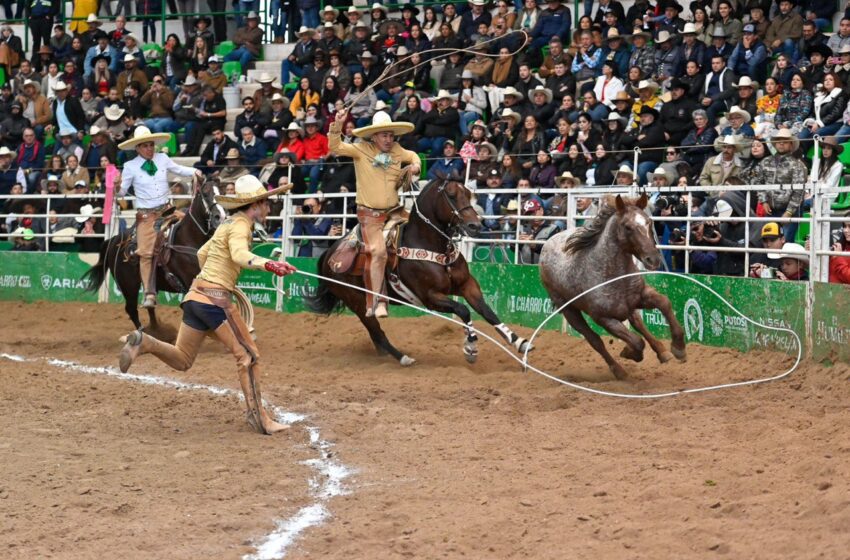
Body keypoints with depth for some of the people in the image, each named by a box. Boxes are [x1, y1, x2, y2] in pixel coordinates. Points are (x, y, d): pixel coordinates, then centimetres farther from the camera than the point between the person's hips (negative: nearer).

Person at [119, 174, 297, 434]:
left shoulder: (229, 224, 18)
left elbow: (202, 254, 30)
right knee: (248, 355, 0)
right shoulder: (240, 226, -10)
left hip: (195, 296, 9)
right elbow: (240, 255, -32)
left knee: (181, 360, 13)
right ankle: (258, 415, 0)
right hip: (216, 299, -9)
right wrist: (268, 265, -48)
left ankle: (143, 343, -9)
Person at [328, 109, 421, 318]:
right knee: (379, 251, -21)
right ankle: (377, 302, -19)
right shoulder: (361, 150, -4)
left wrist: (415, 166, 7)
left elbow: (413, 156, 29)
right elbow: (335, 147, -14)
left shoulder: (396, 151, 9)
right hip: (369, 214, -6)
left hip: (393, 211, 6)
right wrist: (337, 126, -28)